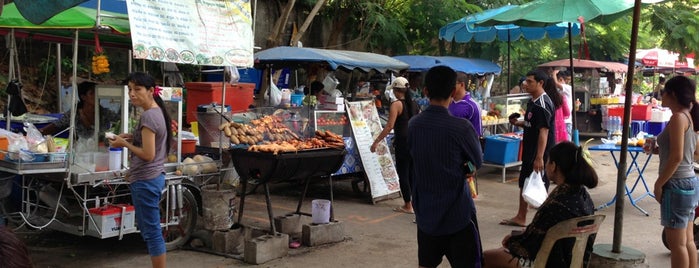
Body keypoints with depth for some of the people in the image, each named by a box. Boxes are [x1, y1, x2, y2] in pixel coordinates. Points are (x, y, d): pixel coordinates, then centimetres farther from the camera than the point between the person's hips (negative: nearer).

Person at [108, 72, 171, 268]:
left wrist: (125, 143, -10)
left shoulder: (148, 116, -19)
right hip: (153, 177, 10)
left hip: (145, 180, -10)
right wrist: (132, 138, 8)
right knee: (150, 229, 17)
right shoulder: (157, 112, 10)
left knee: (151, 231, -3)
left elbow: (148, 155, -22)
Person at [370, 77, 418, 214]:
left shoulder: (396, 105, -10)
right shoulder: (414, 104, 11)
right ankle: (415, 202, 19)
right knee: (412, 173, 14)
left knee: (403, 174, 1)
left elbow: (389, 126, -17)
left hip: (403, 142, -7)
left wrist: (376, 141, -16)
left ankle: (408, 206, 4)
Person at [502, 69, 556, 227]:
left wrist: (539, 157, -28)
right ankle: (520, 218, 31)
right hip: (529, 151, 10)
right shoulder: (532, 102, 10)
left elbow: (544, 131, -25)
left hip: (540, 152, -10)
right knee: (524, 183, 18)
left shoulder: (543, 104, -20)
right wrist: (518, 123, 4)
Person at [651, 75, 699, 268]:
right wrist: (657, 149, 14)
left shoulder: (678, 117, -16)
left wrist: (659, 184, -14)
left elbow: (676, 157, -22)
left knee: (677, 243, -1)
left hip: (677, 185, -9)